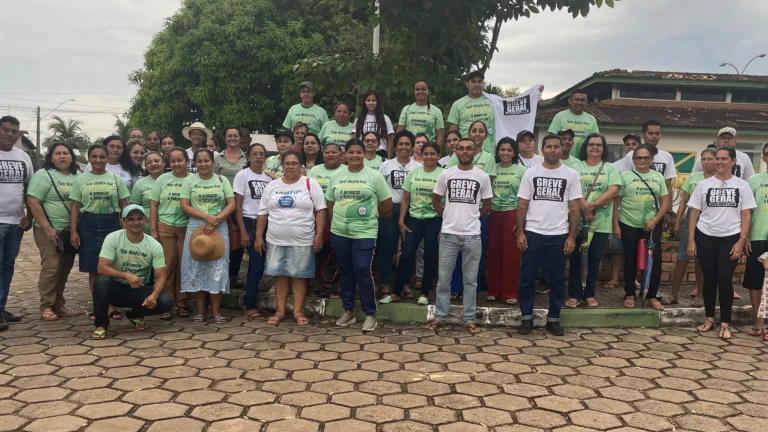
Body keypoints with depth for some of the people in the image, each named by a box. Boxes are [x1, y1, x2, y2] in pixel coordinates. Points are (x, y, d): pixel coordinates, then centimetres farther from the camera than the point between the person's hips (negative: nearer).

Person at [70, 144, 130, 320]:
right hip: (88, 225, 1)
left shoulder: (116, 179, 6)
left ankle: (113, 306, 7)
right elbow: (75, 207, 7)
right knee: (93, 268, 4)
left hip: (111, 224, -1)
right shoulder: (81, 179, 7)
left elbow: (124, 205, 6)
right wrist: (73, 231, -1)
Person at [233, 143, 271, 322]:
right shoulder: (242, 175, -3)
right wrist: (243, 231, -13)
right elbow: (237, 206, -6)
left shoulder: (269, 178, 10)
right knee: (257, 266, -9)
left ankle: (248, 303, 19)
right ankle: (250, 306, 1)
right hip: (250, 223, -5)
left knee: (257, 265, 7)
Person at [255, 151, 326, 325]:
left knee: (299, 276, 3)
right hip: (276, 241, 3)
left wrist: (319, 235, -11)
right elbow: (263, 213, 10)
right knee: (280, 275, 7)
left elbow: (320, 211, -4)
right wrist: (259, 236, 5)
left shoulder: (310, 184, -2)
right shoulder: (272, 186, 7)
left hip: (302, 241, -3)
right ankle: (280, 311, 16)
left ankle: (298, 311, 12)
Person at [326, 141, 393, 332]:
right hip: (339, 233, 4)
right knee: (345, 271, 11)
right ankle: (348, 311, 23)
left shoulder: (374, 176, -2)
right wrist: (337, 222, 9)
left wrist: (370, 216, 7)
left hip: (365, 233, -4)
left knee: (362, 270, -10)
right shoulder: (336, 176, 7)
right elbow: (330, 204, 14)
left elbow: (387, 205, 2)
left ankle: (370, 314, 3)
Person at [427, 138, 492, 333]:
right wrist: (450, 216, 8)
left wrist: (470, 216, 9)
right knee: (443, 278, 6)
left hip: (472, 236, 0)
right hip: (449, 234, 0)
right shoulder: (446, 174, 3)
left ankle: (469, 318, 15)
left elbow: (486, 207, 10)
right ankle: (439, 316, 16)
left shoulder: (483, 177, 2)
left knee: (470, 280, 7)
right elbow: (436, 201, 12)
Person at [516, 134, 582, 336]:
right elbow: (522, 206, 2)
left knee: (557, 280, 8)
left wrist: (572, 237, -3)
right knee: (527, 278, 4)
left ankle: (553, 319, 19)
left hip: (559, 235, 0)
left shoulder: (571, 175, 2)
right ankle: (526, 318, 16)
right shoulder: (531, 173, 2)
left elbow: (574, 208, 2)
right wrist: (520, 232, -5)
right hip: (532, 234, 0)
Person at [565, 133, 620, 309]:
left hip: (601, 222, 1)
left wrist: (593, 205, -17)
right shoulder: (576, 167, 6)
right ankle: (574, 294, 10)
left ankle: (589, 294, 18)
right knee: (575, 258, 2)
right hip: (578, 220, -1)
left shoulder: (610, 168, 8)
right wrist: (584, 208, -20)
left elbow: (613, 191, -5)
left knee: (594, 259, 7)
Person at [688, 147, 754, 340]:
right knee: (709, 279, 6)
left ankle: (725, 324, 5)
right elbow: (694, 213, 5)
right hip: (705, 237, 1)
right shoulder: (704, 185, 4)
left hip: (731, 238, -1)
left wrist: (741, 241, -8)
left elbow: (746, 216, 1)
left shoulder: (742, 185, 2)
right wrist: (691, 240, -1)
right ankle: (709, 319, 18)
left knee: (725, 279, -4)